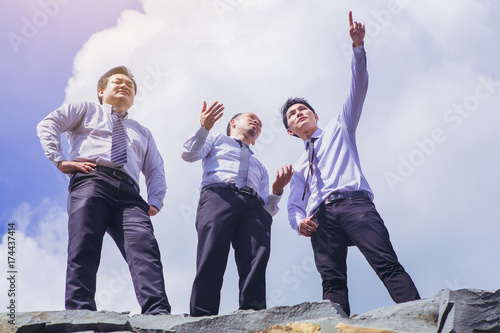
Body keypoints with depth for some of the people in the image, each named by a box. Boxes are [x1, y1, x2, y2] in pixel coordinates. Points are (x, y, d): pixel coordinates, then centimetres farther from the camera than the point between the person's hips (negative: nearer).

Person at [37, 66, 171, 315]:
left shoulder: (143, 133, 40)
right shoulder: (86, 110, 29)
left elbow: (156, 171, 31)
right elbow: (47, 124, 14)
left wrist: (155, 202, 11)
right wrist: (60, 160, -2)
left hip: (128, 192, 2)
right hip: (91, 180, -2)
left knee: (145, 247, -24)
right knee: (83, 248, -24)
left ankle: (157, 314, -39)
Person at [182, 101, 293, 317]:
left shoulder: (260, 167, 43)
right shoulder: (217, 140, 35)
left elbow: (267, 208, 27)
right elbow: (189, 154, 11)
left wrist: (277, 191, 8)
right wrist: (204, 127, -4)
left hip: (254, 206, 3)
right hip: (219, 195, -3)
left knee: (256, 264, -23)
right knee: (211, 260, -25)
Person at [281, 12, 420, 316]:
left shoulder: (339, 128, 28)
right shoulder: (300, 167, 33)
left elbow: (358, 89, 15)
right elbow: (295, 204, 21)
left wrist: (358, 47, 1)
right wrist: (299, 221, -4)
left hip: (354, 202, -3)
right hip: (321, 217, 3)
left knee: (388, 264, -21)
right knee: (332, 280, -17)